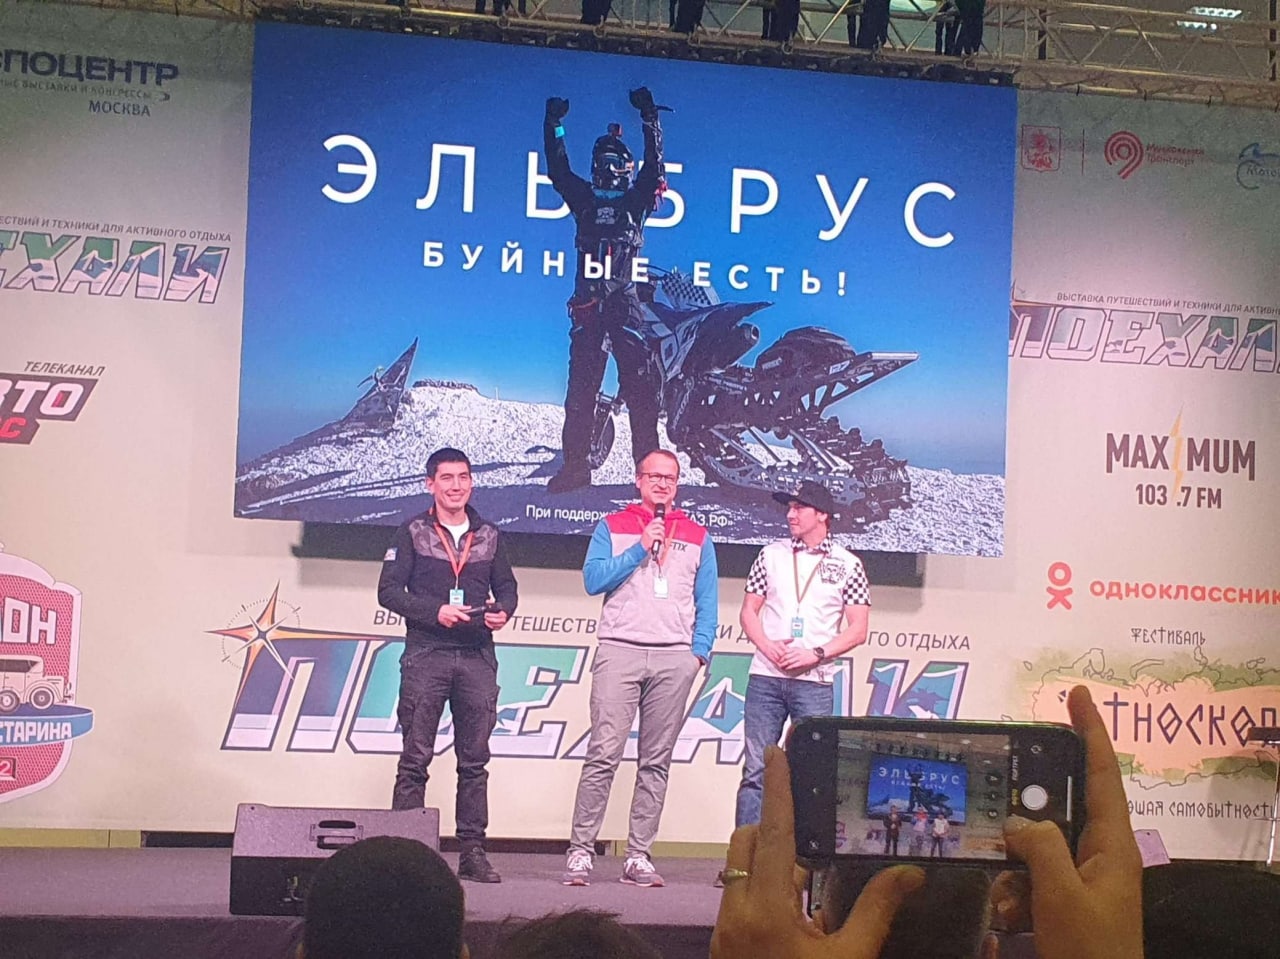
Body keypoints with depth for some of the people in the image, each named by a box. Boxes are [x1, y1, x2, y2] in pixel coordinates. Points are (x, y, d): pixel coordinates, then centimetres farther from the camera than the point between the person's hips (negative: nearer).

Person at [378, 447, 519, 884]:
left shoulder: (488, 536, 15)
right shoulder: (412, 533, 5)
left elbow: (507, 587, 19)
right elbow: (389, 590, -1)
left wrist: (503, 611, -4)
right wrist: (436, 611, -14)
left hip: (477, 656, 3)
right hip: (426, 655, -3)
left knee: (475, 759, 4)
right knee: (415, 757, -4)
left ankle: (472, 851, 9)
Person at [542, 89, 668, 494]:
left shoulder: (637, 197, 13)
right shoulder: (583, 198, 19)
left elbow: (654, 164, 5)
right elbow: (557, 167, 18)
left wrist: (649, 119, 0)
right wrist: (553, 124, 13)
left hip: (625, 297, -2)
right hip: (587, 300, 2)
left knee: (639, 377, -8)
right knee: (581, 380, 1)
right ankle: (575, 462, 3)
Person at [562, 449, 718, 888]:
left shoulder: (697, 537, 17)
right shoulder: (612, 527, 12)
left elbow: (707, 602, 14)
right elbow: (593, 580, -1)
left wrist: (699, 651, 2)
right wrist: (640, 548, -6)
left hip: (675, 658, 2)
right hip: (619, 651, -2)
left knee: (656, 761, 2)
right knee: (603, 755, -9)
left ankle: (638, 857, 5)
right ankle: (580, 852, -6)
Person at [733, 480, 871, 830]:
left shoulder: (848, 565, 5)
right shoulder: (772, 554, 11)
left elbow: (858, 630, 2)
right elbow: (749, 611, 12)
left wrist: (816, 654, -11)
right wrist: (767, 645, -6)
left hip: (814, 682, -2)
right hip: (765, 678, 2)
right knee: (755, 769, 1)